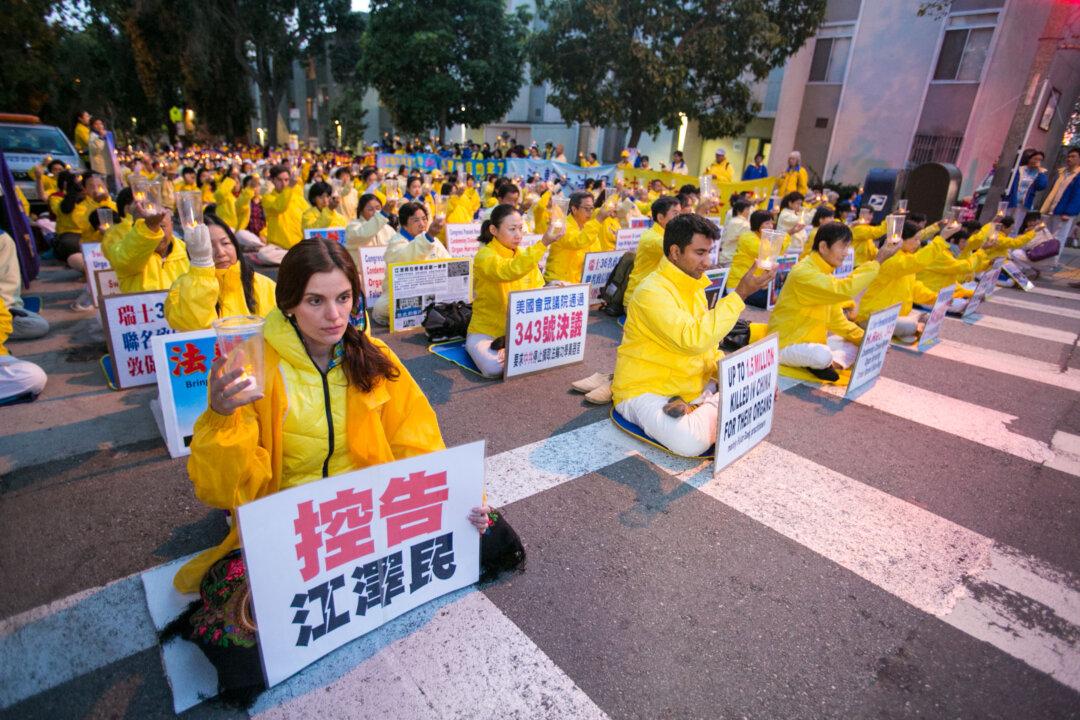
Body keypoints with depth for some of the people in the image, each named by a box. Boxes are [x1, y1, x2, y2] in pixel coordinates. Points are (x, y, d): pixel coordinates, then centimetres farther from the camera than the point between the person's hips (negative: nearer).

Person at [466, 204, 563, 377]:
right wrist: (543, 243, -43)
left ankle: (506, 349, 0)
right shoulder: (484, 255, -17)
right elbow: (508, 271, -38)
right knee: (495, 369, -32)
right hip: (486, 330, -5)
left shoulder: (525, 255, 5)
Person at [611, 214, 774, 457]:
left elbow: (707, 348, 13)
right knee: (692, 442, -33)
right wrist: (740, 293, -26)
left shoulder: (694, 287, 9)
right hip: (645, 392, -8)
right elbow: (694, 339, -32)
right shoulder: (652, 292, -20)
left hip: (691, 389, 8)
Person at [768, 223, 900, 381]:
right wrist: (878, 260, -24)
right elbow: (844, 290, -34)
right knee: (823, 355, -35)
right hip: (786, 346, -9)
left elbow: (836, 319, 12)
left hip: (812, 342, 9)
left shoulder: (825, 274, 9)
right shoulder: (803, 273, -22)